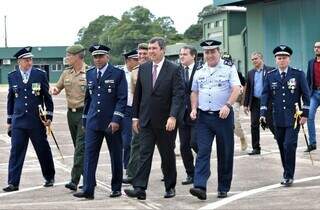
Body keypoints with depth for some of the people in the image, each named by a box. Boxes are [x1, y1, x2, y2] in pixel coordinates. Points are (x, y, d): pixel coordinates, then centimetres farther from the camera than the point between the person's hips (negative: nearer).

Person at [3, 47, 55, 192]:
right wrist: (9, 120, 11)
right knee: (16, 151, -4)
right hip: (18, 121, 1)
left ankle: (49, 178, 26)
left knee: (43, 151, 8)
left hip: (37, 121, -1)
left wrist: (49, 117, -1)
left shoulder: (40, 75, -1)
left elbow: (47, 97, 3)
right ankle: (13, 183, -2)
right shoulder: (12, 76, 5)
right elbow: (11, 99, 12)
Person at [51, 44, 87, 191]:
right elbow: (57, 89, 18)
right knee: (79, 147, 12)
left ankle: (75, 180, -13)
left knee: (81, 147, -11)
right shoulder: (66, 73, 11)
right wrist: (55, 90, -5)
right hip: (71, 113, 7)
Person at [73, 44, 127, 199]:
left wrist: (116, 120, -16)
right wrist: (85, 119, 15)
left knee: (116, 156, 6)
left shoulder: (118, 74, -4)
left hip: (112, 122, -4)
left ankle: (116, 188, 18)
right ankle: (88, 190, -5)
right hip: (93, 122, 4)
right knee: (89, 155, -4)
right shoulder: (90, 74, 11)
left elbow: (122, 98, -8)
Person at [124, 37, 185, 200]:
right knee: (144, 154, -4)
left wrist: (173, 116, -24)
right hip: (146, 120, 3)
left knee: (168, 155, 9)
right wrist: (135, 117, 10)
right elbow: (138, 94, 12)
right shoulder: (143, 68, 7)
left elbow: (178, 95, -13)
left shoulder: (173, 70, -6)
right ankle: (139, 188, -9)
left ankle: (170, 187, 22)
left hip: (165, 122, -3)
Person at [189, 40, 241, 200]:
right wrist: (194, 109, 5)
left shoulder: (229, 68, 0)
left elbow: (236, 89, -10)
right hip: (203, 116, 3)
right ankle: (200, 187, -17)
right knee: (202, 151, -9)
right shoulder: (199, 72, 13)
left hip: (223, 116, -3)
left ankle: (223, 188, 15)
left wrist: (227, 105, -24)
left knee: (225, 153, 4)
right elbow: (194, 92, 20)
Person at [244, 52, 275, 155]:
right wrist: (246, 104, 9)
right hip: (255, 102, 4)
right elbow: (248, 90, 13)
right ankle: (256, 148, 11)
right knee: (254, 125, 4)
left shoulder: (270, 70, -3)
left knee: (271, 123, -1)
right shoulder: (251, 73, 11)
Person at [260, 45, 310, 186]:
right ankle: (287, 173, 23)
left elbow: (306, 94, 1)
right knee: (282, 147, 9)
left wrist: (305, 114, -5)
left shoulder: (298, 74, -1)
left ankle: (288, 176, -2)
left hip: (293, 117, -3)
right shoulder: (270, 76, 5)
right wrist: (263, 114, -9)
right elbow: (265, 95, 3)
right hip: (278, 119, 3)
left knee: (289, 145, -11)